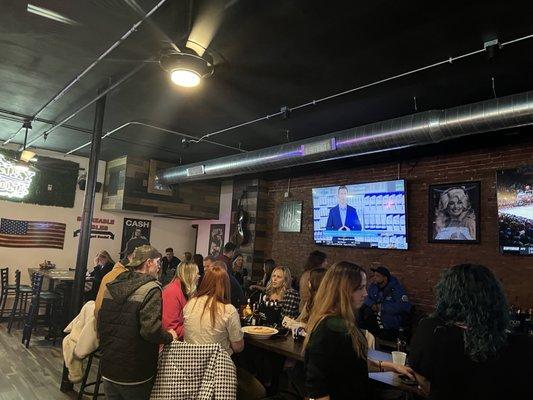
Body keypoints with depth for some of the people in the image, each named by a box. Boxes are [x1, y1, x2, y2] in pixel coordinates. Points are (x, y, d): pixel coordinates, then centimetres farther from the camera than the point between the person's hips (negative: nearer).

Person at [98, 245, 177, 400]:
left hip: (108, 370, 6)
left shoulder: (112, 286, 4)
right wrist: (169, 336, -8)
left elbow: (101, 323, 11)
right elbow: (150, 330, -26)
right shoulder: (151, 289, -18)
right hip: (135, 375, -6)